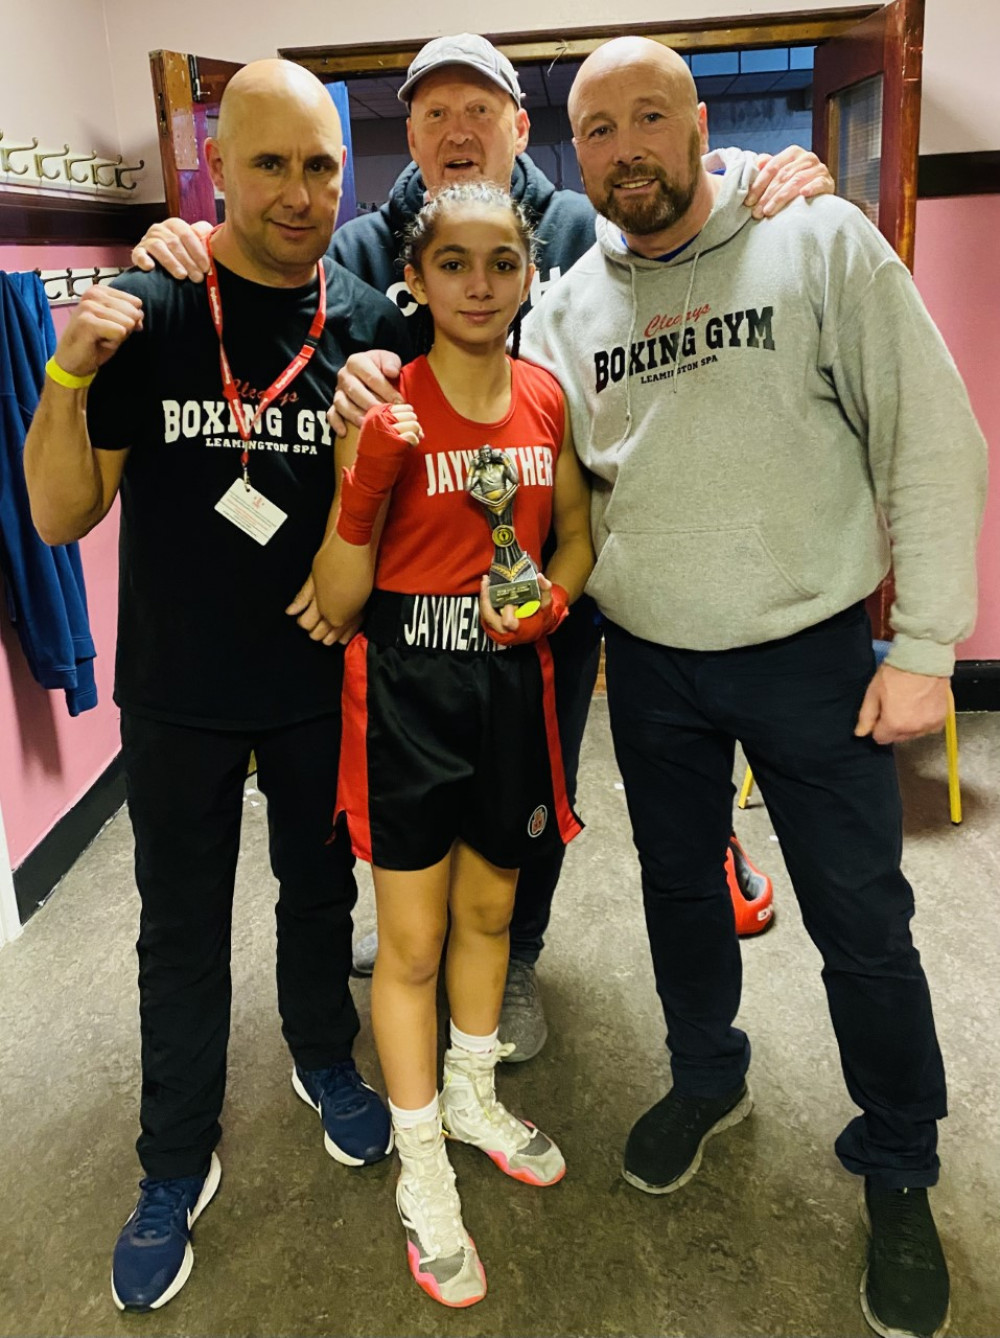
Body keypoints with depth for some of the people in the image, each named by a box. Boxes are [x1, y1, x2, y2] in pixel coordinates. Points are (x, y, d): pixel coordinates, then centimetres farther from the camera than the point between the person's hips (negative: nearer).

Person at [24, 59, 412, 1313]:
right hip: (178, 694, -1)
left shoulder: (373, 322, -5)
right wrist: (70, 375, -24)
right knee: (182, 932, 11)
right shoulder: (144, 310, -10)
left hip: (321, 681, 2)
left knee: (320, 889, 20)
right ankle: (177, 1165, 31)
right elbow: (61, 517, -9)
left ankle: (325, 1060, 47)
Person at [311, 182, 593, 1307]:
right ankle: (422, 1174, 28)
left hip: (511, 677, 5)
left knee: (489, 908, 20)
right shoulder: (385, 406, -12)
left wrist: (552, 595, -7)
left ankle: (472, 1096, 46)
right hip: (406, 682, -4)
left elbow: (575, 535, 14)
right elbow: (336, 603, -13)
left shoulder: (547, 397, 1)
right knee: (411, 940, 6)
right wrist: (364, 485, -29)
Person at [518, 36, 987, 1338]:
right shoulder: (565, 309, 4)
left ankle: (899, 1171, 30)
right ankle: (707, 1077, 45)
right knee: (678, 887, 19)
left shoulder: (821, 242, -7)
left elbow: (933, 441, -9)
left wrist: (926, 645, -12)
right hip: (648, 664, 4)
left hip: (811, 652, -3)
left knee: (863, 924, 5)